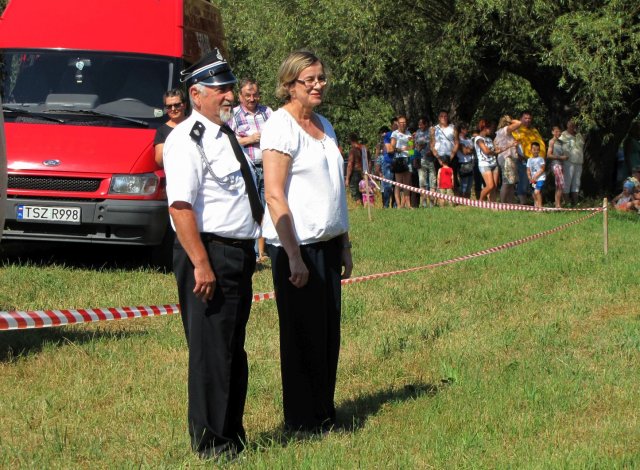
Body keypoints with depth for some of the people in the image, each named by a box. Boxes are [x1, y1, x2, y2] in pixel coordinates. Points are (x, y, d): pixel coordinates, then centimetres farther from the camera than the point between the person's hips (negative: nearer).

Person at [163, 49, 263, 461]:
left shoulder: (225, 135, 17)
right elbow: (181, 206, -22)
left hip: (238, 254, 10)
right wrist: (201, 264, -26)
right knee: (211, 352, -4)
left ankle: (232, 434, 28)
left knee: (234, 350, 17)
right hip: (209, 254, -10)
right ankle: (211, 443, 4)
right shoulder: (188, 140, -13)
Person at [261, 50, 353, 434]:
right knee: (304, 335, 0)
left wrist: (345, 245, 18)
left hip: (327, 244, 8)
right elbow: (274, 195, -16)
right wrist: (293, 256, -20)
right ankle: (302, 421, 9)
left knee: (329, 331, 10)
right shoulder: (282, 126, -11)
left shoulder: (324, 126, 15)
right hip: (297, 245, -8)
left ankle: (324, 413, 20)